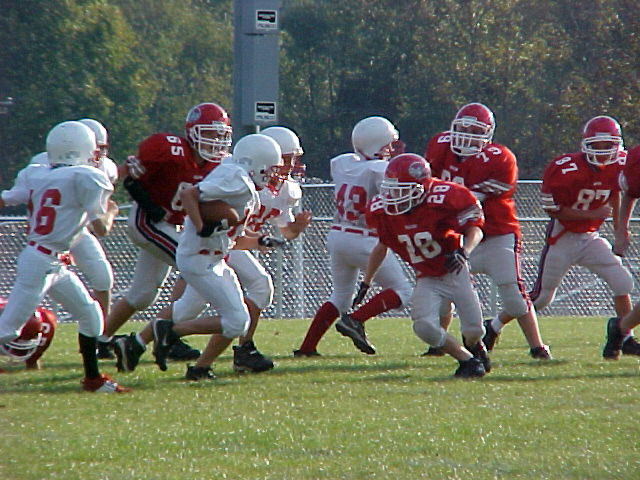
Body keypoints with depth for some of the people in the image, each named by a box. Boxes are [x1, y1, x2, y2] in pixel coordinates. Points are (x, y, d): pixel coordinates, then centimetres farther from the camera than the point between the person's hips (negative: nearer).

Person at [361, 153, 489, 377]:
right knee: (425, 327, -19)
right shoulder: (384, 211, -11)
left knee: (473, 331, -1)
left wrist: (463, 252, -35)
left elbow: (474, 228, -15)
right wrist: (365, 284, 10)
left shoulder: (442, 199, -25)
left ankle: (476, 346, 39)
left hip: (455, 274, -3)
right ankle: (467, 359, 5)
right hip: (427, 280, 3)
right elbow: (382, 246, 7)